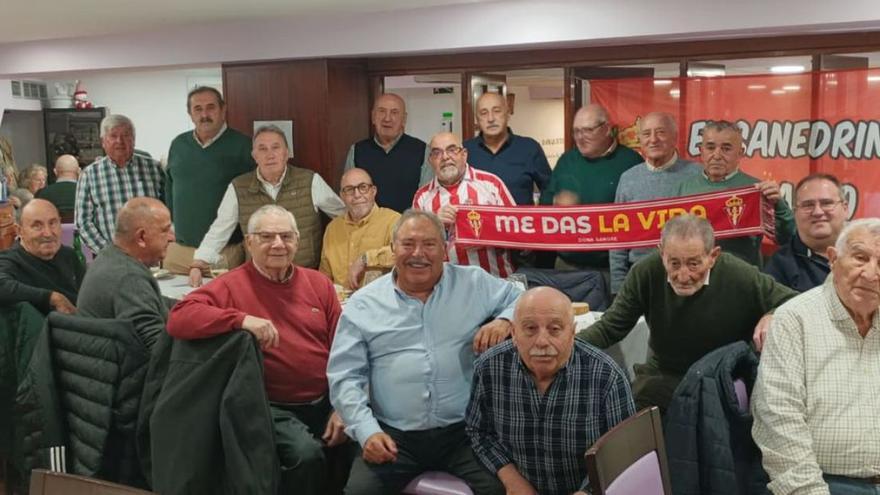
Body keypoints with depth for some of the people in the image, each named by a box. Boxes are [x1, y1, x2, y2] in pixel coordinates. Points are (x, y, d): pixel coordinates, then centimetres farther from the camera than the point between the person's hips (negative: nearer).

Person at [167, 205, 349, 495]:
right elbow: (179, 318, -18)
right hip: (273, 408, -4)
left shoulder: (319, 284, 10)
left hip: (325, 402, 5)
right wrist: (242, 319, -28)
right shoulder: (232, 286, -3)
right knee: (306, 453, -30)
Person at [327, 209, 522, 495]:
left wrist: (505, 321, -7)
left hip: (464, 431, 0)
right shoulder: (362, 305, 6)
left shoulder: (474, 284, 8)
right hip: (393, 437, 0)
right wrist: (367, 430, -10)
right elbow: (345, 377, 4)